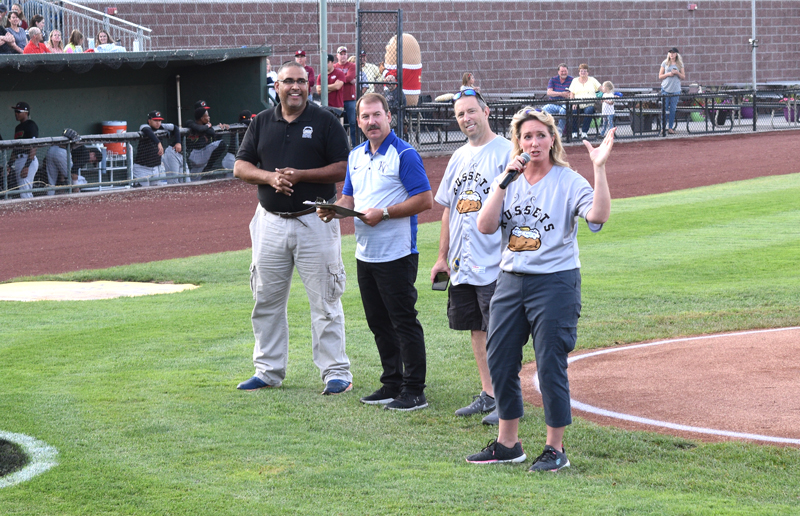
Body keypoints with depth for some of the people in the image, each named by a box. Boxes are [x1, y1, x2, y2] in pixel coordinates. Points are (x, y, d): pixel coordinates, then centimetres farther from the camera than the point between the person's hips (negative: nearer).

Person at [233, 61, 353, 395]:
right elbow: (240, 167, 9)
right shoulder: (262, 123, 10)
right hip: (270, 222, 4)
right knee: (266, 301, 9)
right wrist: (269, 177, -11)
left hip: (315, 221, -4)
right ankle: (268, 371, 20)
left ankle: (336, 373, 2)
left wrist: (300, 175, -16)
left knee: (325, 302, -3)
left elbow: (343, 169, -5)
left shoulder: (325, 122, 0)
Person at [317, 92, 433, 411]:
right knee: (379, 323, 13)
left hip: (397, 254, -8)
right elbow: (349, 197, 22)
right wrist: (333, 210, 0)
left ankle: (414, 391, -2)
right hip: (365, 253, 8)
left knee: (404, 322, -6)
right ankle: (392, 385, 22)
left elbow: (425, 200, -15)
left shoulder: (404, 155, -10)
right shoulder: (356, 157, 14)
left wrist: (384, 213, -20)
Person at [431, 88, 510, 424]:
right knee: (476, 328, 11)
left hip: (495, 262, -8)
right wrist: (443, 256, 18)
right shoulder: (459, 157, 16)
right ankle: (488, 394, 18)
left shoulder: (506, 152, -7)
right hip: (462, 263, 8)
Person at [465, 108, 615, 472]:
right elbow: (485, 226, -4)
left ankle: (556, 449, 7)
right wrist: (504, 182, -11)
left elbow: (598, 215, -23)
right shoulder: (508, 181, 9)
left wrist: (599, 168, -30)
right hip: (510, 281, 6)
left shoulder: (569, 181, -6)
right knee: (500, 361, 10)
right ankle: (508, 444, 23)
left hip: (555, 282, -6)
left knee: (550, 366, -4)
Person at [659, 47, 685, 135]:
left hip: (676, 90, 1)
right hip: (666, 89, -1)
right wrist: (668, 74, -12)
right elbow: (660, 76, 6)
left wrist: (677, 73, -9)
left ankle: (670, 127, 7)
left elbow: (683, 77, 9)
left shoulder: (680, 64, 9)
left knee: (673, 109, 1)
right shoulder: (665, 63, 6)